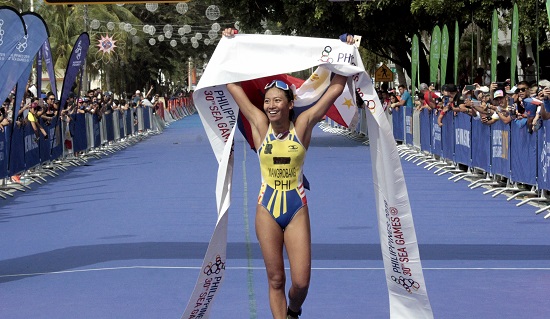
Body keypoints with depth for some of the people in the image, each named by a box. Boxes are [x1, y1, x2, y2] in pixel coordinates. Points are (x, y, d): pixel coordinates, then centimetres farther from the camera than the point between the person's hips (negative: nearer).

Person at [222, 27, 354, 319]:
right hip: (267, 210, 0)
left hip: (297, 209, 0)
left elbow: (336, 88, -3)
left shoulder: (303, 125, -4)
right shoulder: (260, 125, -3)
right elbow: (233, 84, -2)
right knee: (275, 279, 4)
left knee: (301, 281, -1)